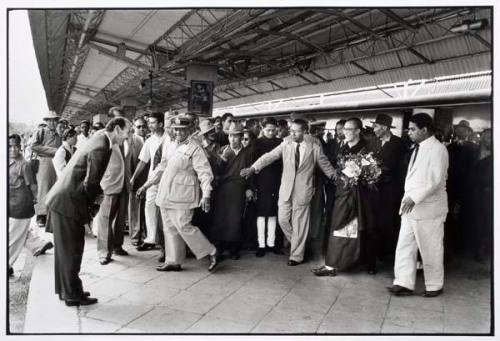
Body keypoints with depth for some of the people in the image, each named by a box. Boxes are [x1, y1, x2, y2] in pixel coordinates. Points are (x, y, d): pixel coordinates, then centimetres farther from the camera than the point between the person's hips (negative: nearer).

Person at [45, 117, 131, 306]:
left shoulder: (99, 139, 8)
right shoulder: (101, 148, -22)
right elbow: (90, 183, -21)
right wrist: (90, 204, -5)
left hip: (62, 199, 10)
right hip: (69, 203, -10)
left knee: (65, 249, 18)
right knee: (71, 250, 2)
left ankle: (66, 289, 32)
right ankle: (72, 295, 15)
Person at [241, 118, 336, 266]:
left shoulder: (314, 148, -3)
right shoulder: (286, 144, 0)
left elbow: (325, 165, 7)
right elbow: (269, 156, -9)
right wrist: (253, 168, -21)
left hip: (303, 191, -2)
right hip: (286, 189, 2)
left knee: (299, 224, 4)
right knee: (283, 220, 7)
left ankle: (296, 256, 20)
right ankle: (296, 243, 33)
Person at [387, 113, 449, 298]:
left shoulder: (437, 149, -12)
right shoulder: (417, 148, 13)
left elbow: (436, 180, -20)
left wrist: (414, 198, -25)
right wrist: (408, 198, 10)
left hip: (428, 208, -8)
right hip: (411, 207, 8)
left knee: (430, 250, 7)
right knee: (404, 247, 7)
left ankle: (434, 286, 24)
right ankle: (404, 283, 15)